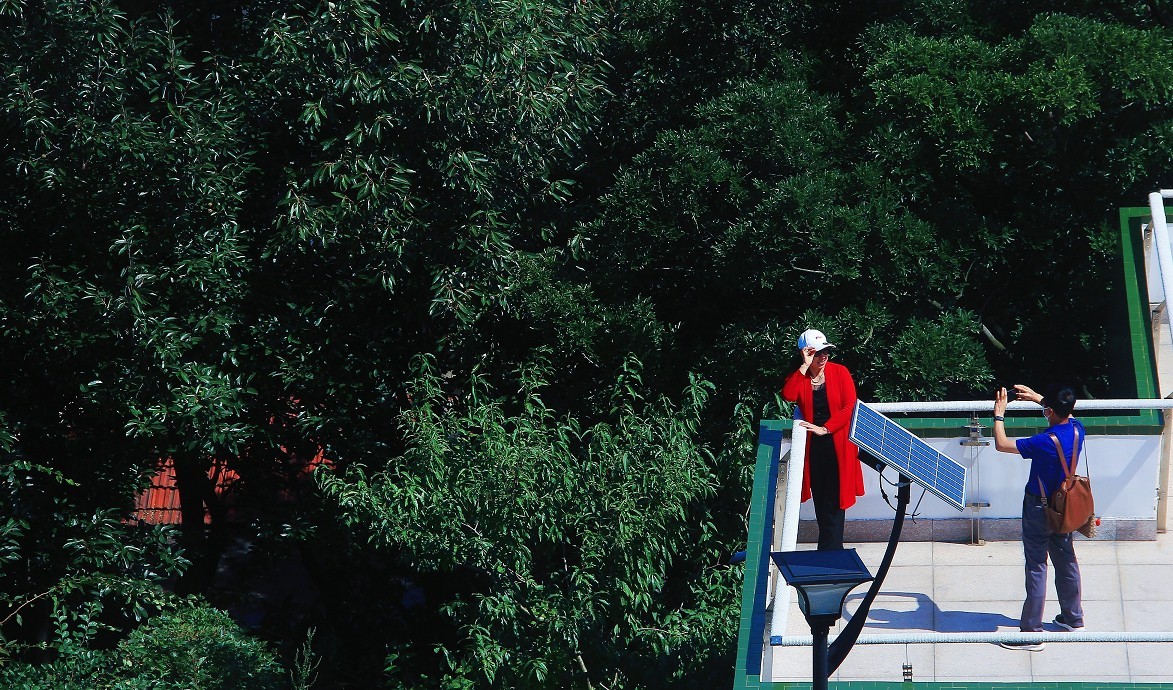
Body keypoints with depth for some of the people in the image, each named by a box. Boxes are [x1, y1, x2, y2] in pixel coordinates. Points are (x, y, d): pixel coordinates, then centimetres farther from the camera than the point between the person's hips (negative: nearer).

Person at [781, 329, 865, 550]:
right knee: (820, 500, 7)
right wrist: (805, 366, -16)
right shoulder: (797, 377, 4)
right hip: (812, 446, 3)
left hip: (837, 443, -2)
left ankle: (829, 551, 0)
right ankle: (834, 549, 17)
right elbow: (788, 396, -16)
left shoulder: (839, 372, -1)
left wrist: (825, 428, -17)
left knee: (833, 500, -5)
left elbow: (850, 406, -8)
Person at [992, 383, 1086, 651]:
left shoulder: (1045, 442, -31)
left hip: (1039, 509, -7)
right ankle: (1073, 619, 36)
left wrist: (999, 414, -10)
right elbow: (1064, 412, 16)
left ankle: (1031, 633, 6)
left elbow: (1001, 444, -23)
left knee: (1036, 569, 0)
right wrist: (1036, 397, 14)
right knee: (1066, 561, 21)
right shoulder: (1077, 429, -10)